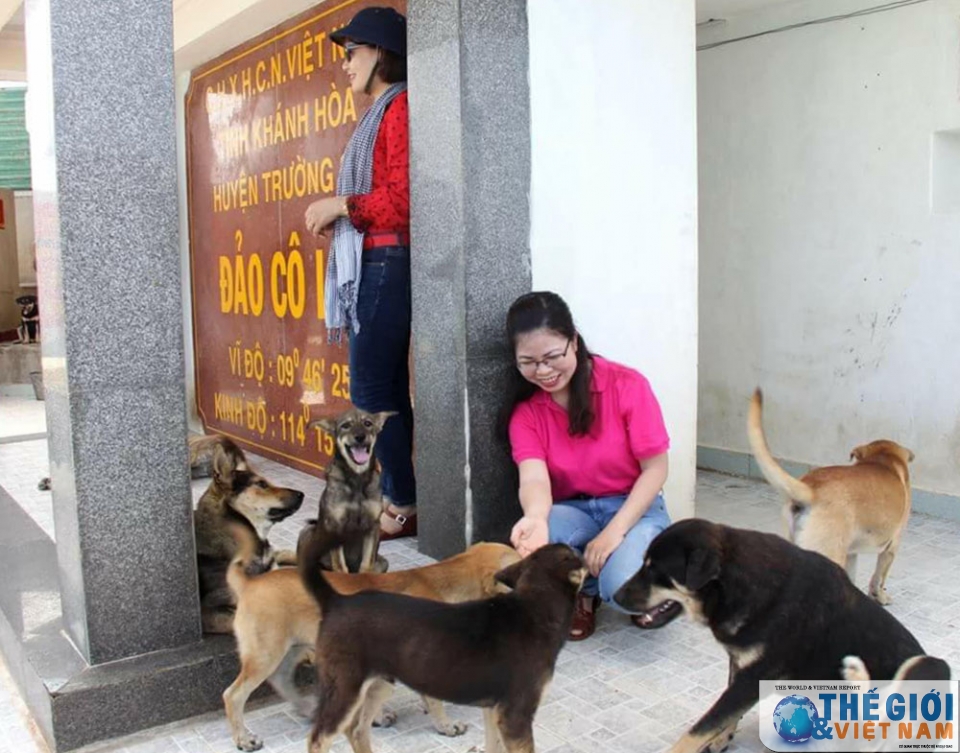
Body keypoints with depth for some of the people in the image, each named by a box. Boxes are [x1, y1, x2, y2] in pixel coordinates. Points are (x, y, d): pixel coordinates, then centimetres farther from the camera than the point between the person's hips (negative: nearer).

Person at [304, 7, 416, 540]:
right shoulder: (378, 116, 22)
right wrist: (336, 216, 8)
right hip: (369, 265, 10)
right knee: (387, 390, 9)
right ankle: (396, 500, 14)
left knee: (369, 389, -8)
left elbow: (403, 198, -16)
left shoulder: (400, 108, -7)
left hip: (387, 264, -10)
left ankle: (403, 506, 0)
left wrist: (343, 204, -8)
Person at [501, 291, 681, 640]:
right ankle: (584, 589, 1)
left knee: (623, 589, -34)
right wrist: (535, 518, -46)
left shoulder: (626, 385, -14)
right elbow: (534, 478, -21)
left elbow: (655, 469, -11)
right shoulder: (525, 410, -6)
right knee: (529, 543, -32)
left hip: (633, 509, -3)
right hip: (572, 512, 3)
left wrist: (613, 532, -22)